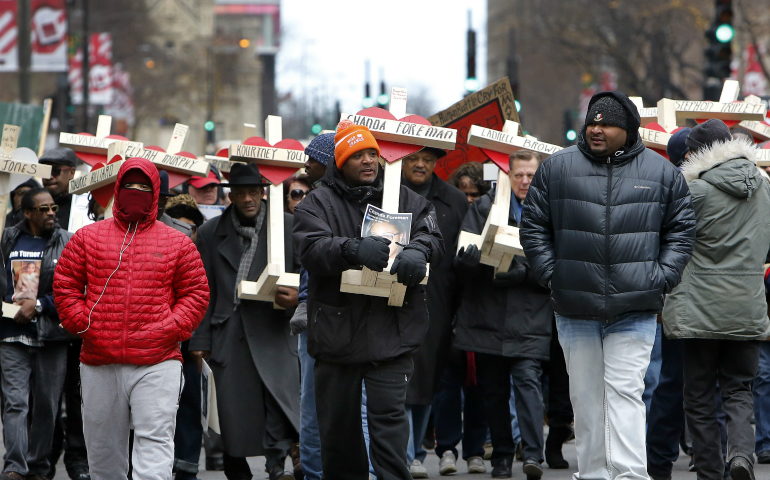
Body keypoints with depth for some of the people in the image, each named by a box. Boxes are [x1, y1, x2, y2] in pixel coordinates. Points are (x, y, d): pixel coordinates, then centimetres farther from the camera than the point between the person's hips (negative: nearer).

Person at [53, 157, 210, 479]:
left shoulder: (178, 244, 9)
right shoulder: (88, 237, 11)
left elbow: (196, 295, 7)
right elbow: (64, 286, 10)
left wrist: (170, 330, -7)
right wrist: (84, 326, -2)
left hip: (157, 363, -2)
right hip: (99, 365, 2)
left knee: (155, 441, -13)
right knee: (102, 447, 9)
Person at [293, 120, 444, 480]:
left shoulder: (405, 199, 12)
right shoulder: (317, 204, 4)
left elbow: (432, 237, 0)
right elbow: (312, 249, -13)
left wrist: (417, 251, -24)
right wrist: (354, 250, -31)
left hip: (390, 332, 0)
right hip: (337, 328, 0)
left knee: (389, 415, -8)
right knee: (337, 421, 9)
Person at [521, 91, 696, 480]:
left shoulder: (662, 173, 5)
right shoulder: (557, 168, 5)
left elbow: (681, 230, 11)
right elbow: (534, 226, 11)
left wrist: (661, 279, 0)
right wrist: (550, 273, 0)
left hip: (635, 311, -2)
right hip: (575, 308, 2)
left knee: (625, 391, -10)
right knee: (585, 396, 8)